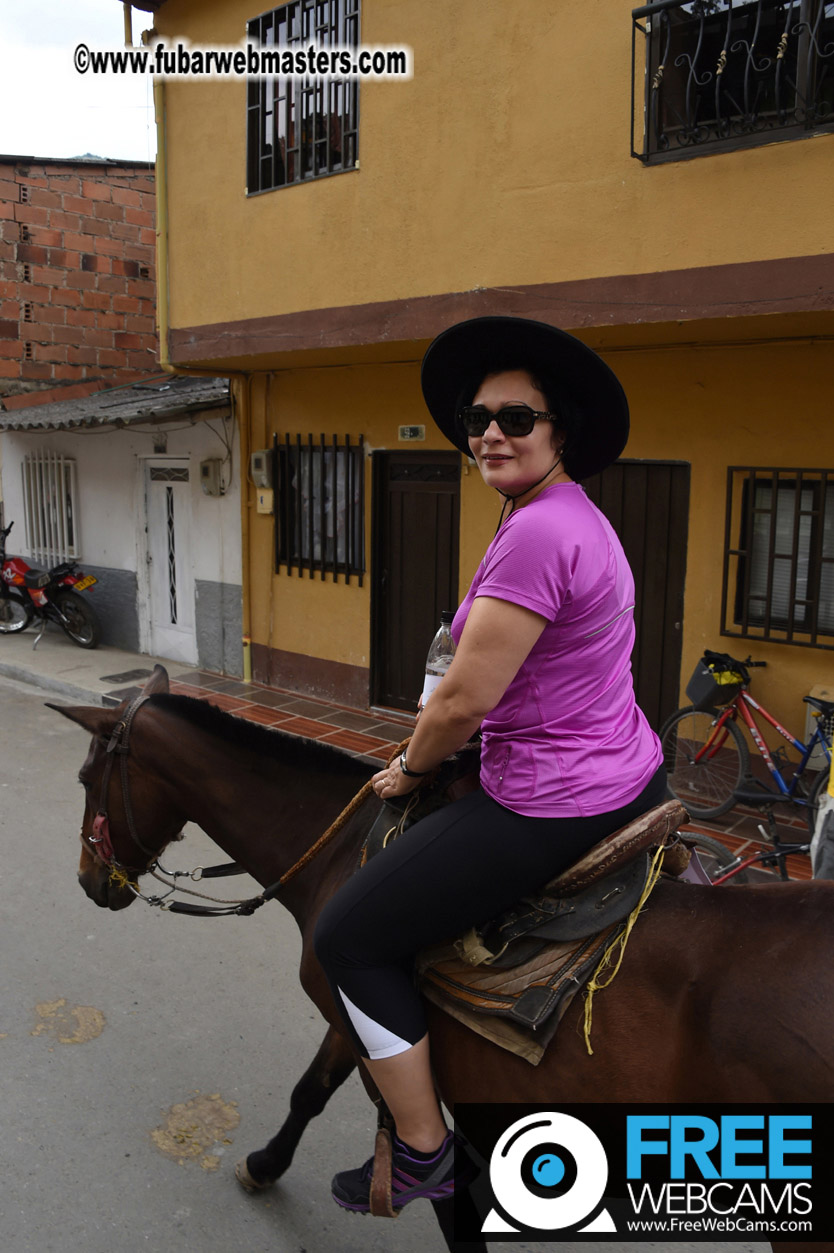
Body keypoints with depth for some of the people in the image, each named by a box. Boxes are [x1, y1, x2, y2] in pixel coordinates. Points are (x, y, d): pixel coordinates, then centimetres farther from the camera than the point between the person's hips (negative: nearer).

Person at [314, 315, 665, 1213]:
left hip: (551, 812, -11)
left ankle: (421, 1153, 18)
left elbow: (464, 700, -23)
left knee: (349, 935, 2)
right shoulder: (580, 518, 9)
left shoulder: (536, 532, -23)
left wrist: (409, 769, -2)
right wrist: (437, 756, 20)